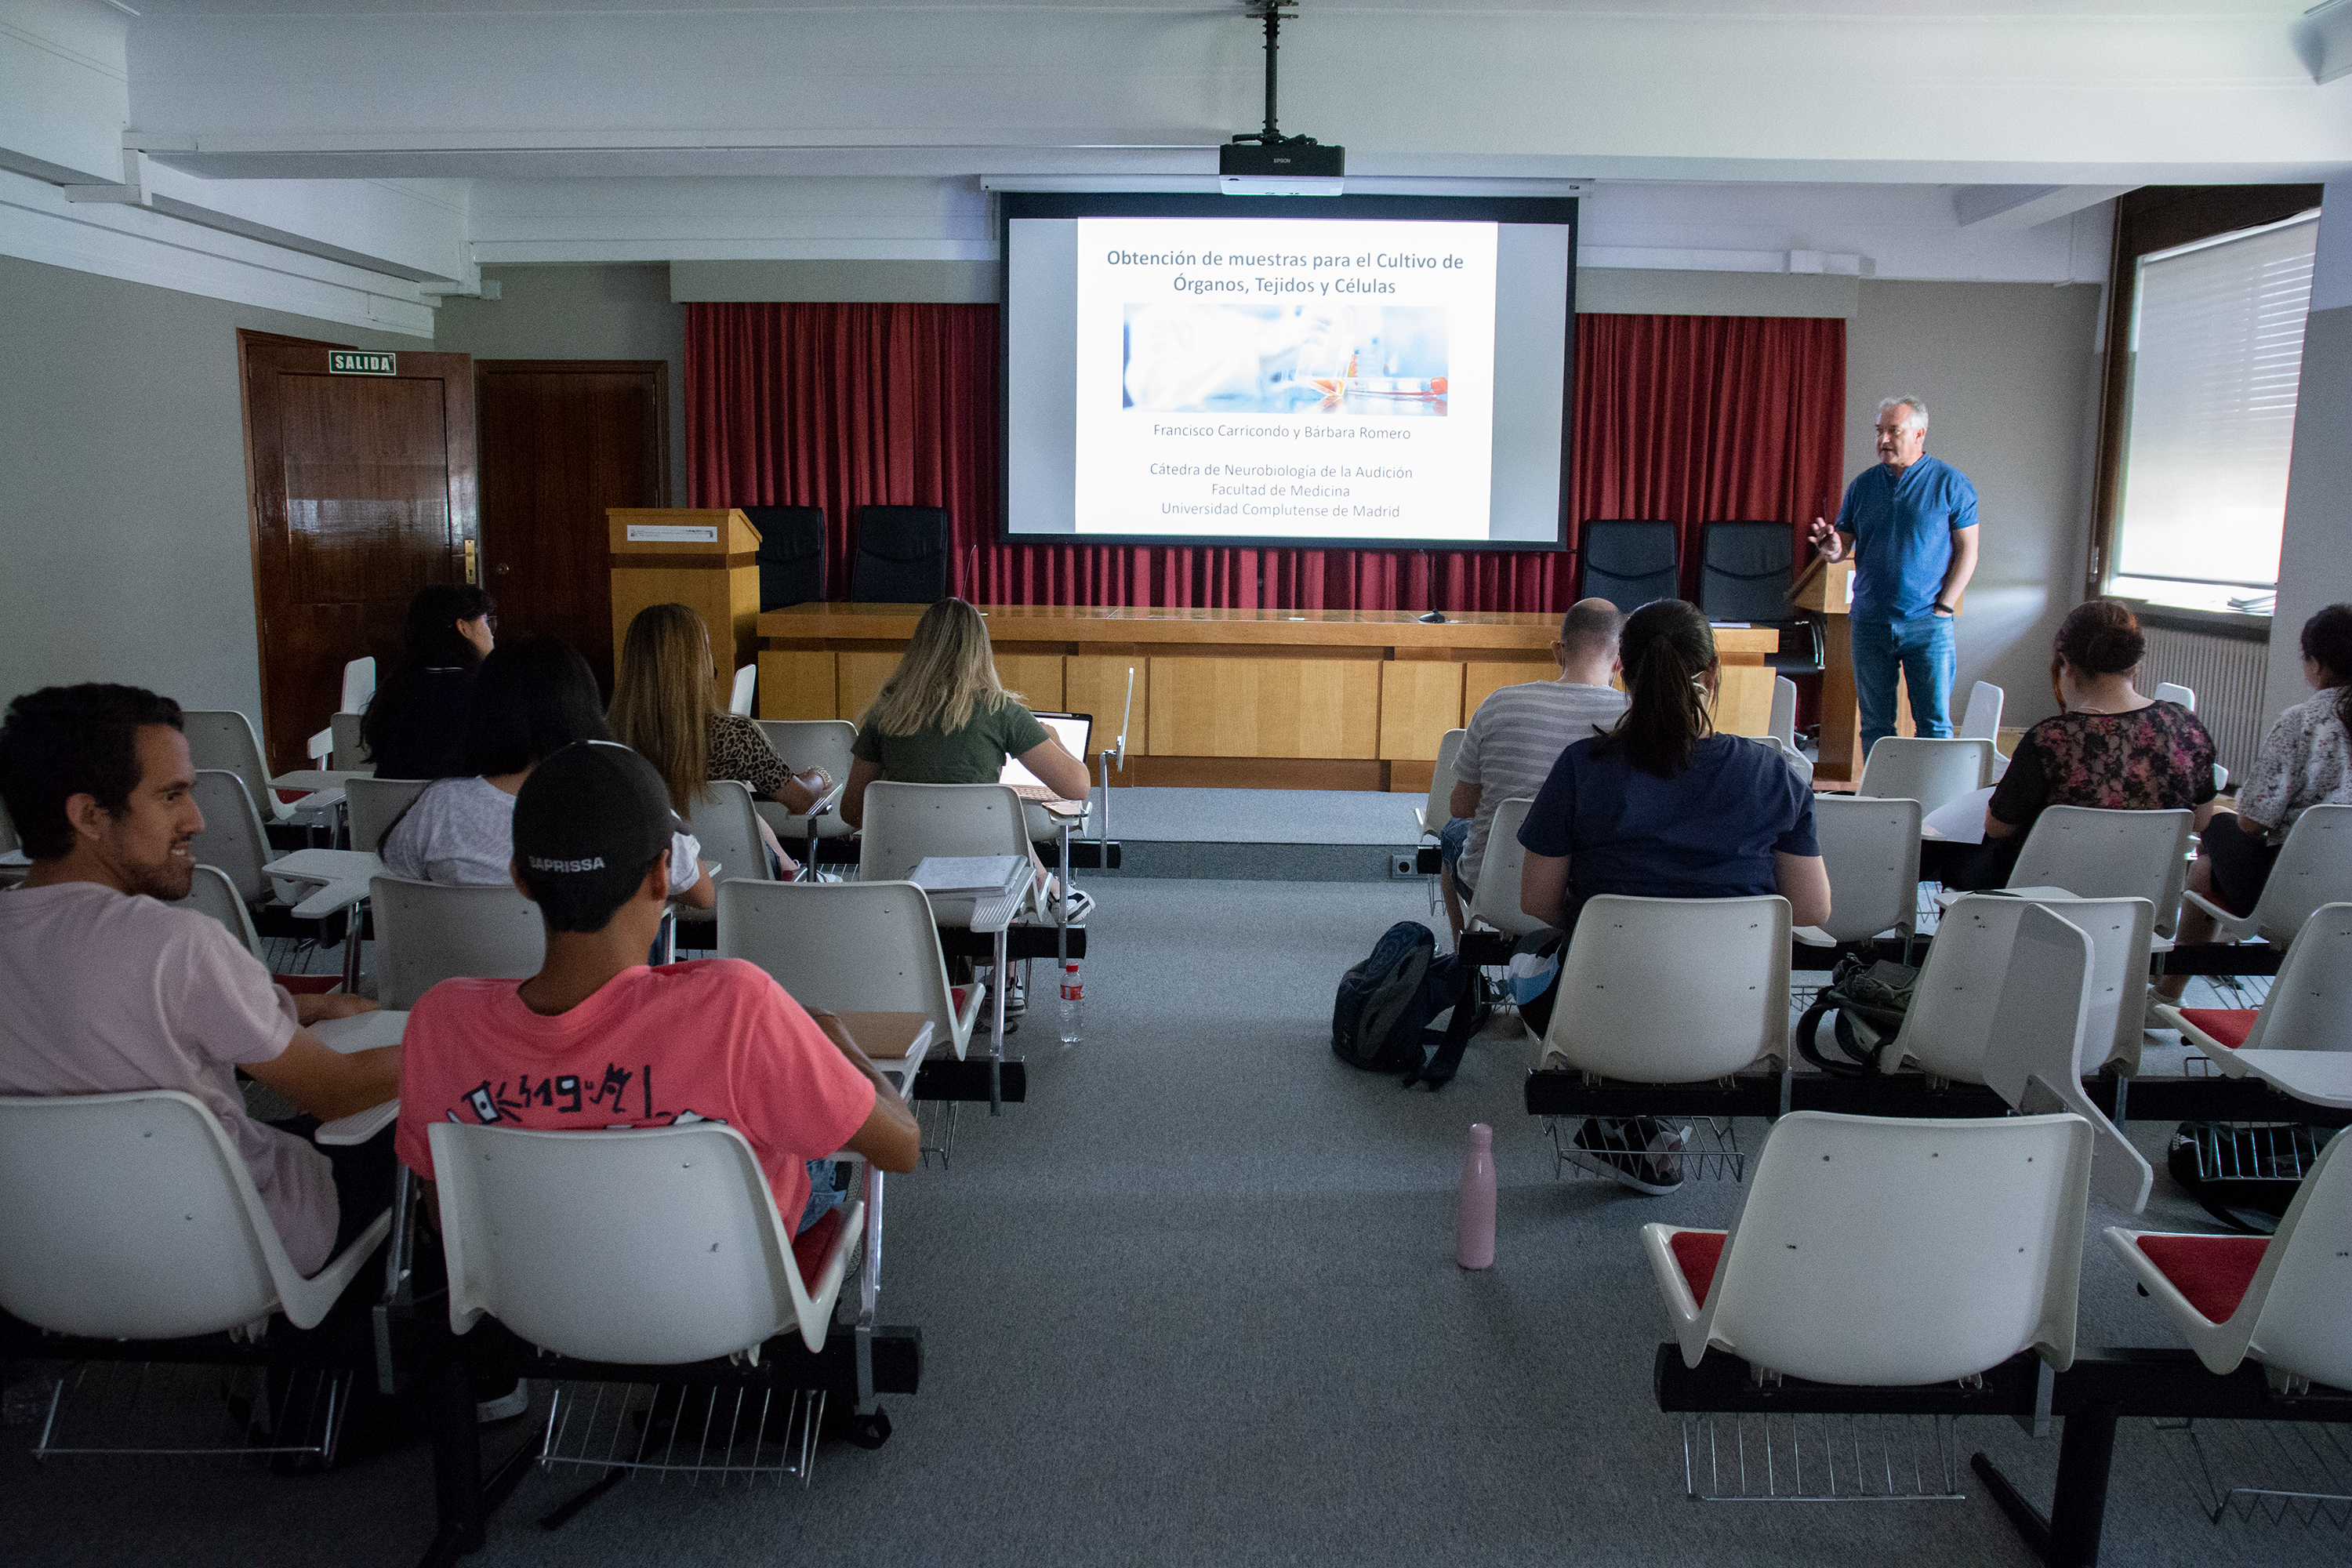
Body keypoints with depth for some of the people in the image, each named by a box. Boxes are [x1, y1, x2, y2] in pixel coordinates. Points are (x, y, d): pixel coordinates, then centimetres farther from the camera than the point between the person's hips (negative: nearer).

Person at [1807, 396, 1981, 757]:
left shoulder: (1950, 483, 0)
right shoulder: (1863, 485, 10)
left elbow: (1967, 551, 0)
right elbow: (1843, 547, 12)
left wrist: (1943, 606, -8)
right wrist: (1831, 549, -13)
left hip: (1927, 624, -3)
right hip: (1870, 623, 3)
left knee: (1934, 721, -3)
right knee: (1875, 724, 7)